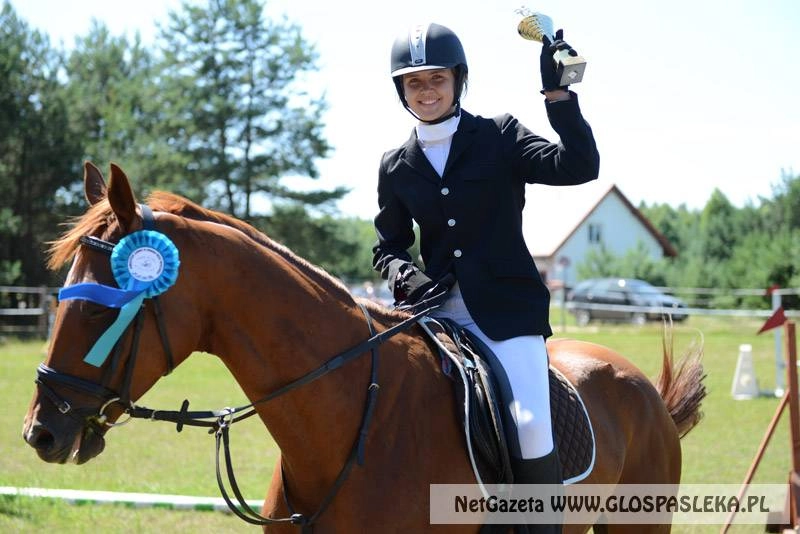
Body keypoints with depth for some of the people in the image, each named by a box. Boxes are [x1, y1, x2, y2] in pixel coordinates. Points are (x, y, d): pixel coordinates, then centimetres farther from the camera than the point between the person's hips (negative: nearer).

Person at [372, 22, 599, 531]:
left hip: (508, 310, -3)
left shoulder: (500, 137, 2)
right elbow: (388, 244, 20)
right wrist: (402, 273, -2)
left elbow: (579, 167, -10)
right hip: (436, 312, 4)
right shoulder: (396, 166, 11)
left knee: (530, 429, -22)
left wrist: (558, 93, -18)